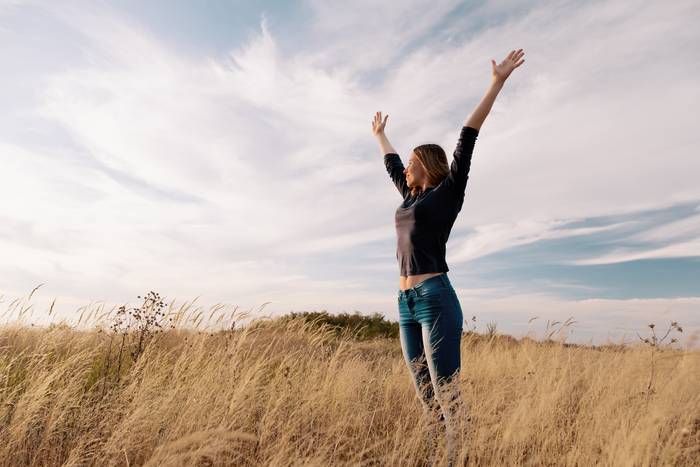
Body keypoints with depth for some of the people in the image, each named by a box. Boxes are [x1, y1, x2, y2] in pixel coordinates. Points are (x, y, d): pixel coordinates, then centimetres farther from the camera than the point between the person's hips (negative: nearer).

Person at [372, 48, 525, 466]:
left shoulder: (448, 191, 3)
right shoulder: (411, 196, 21)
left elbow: (467, 142, -2)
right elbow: (391, 164, 36)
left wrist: (497, 83, -4)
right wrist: (380, 134, 51)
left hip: (436, 299, -7)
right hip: (408, 305, 8)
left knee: (447, 396, -6)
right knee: (426, 397, 9)